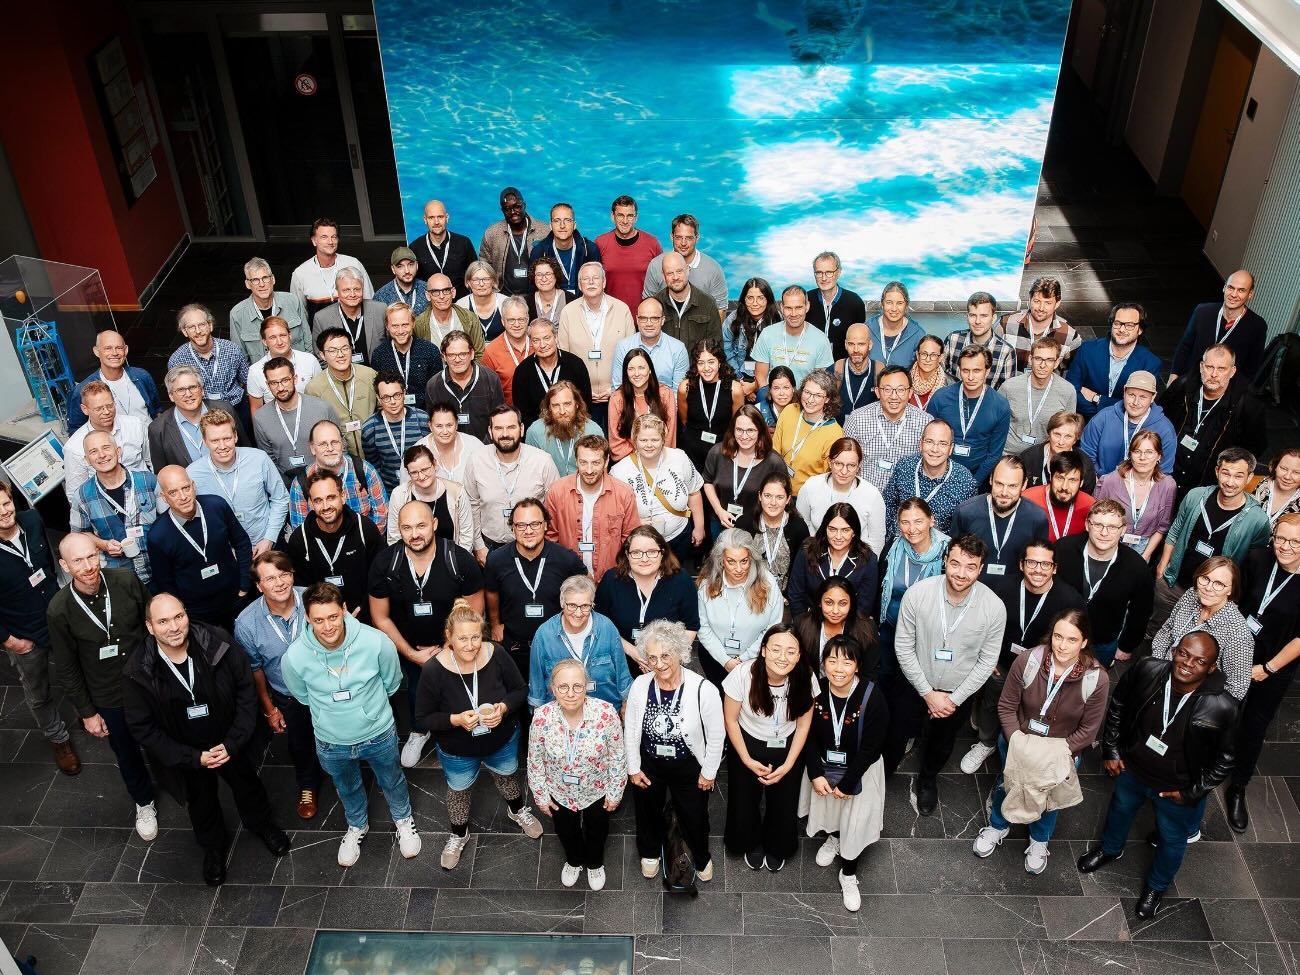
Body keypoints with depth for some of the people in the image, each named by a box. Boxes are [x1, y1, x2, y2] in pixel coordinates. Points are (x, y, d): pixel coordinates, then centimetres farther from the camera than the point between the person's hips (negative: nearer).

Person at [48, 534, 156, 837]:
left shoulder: (126, 580, -22)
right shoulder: (59, 610, -23)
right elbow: (66, 670, -10)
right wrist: (87, 713, -5)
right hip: (109, 698, -1)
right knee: (128, 755, 22)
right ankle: (144, 802, 51)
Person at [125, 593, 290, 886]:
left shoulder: (218, 644, -27)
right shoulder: (137, 673, -26)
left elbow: (246, 692, -14)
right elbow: (142, 729, -16)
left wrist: (232, 743, -18)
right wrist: (194, 758, -19)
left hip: (230, 744, 0)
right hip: (185, 755, 0)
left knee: (248, 786, 27)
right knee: (201, 804, 26)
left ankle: (263, 826, 59)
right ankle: (213, 846, 57)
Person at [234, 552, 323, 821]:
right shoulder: (247, 622, -25)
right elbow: (255, 668, -6)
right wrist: (269, 708, 2)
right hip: (288, 698, 1)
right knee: (300, 745, 26)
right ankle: (307, 786, 57)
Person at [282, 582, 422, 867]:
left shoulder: (377, 642, -31)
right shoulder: (294, 658, -29)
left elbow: (391, 684, -7)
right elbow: (303, 696, -4)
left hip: (379, 734, 0)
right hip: (332, 743, 1)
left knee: (392, 782, 28)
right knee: (347, 789, 30)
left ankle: (403, 820, 59)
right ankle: (357, 825, 61)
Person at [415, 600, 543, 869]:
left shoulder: (497, 655, -27)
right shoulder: (433, 670, -31)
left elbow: (521, 689, -10)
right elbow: (423, 718, -19)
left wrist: (504, 708, -30)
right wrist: (455, 719, -35)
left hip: (503, 740, 2)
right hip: (457, 750, -1)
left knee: (508, 776, 31)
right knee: (459, 790, 26)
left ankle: (518, 811, 64)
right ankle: (458, 835, 56)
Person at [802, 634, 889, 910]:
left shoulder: (872, 698, -29)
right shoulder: (816, 692, -20)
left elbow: (870, 748, -21)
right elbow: (809, 736, -7)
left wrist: (847, 783, -17)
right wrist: (816, 774, -15)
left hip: (861, 771, -3)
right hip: (825, 767, 3)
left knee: (856, 823, 7)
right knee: (827, 805, 26)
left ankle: (848, 876, 33)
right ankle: (833, 839, 60)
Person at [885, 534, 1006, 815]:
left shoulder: (994, 607, -24)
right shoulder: (917, 593, -27)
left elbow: (987, 660, -12)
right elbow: (903, 647, -16)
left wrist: (955, 699, -12)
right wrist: (928, 693, -15)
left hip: (958, 693, 1)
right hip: (914, 684, -1)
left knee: (941, 745, 27)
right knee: (894, 739, 17)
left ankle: (928, 779, 58)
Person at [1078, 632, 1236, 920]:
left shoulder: (1222, 708, -33)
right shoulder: (1146, 671, -27)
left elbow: (1226, 757, -15)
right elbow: (1118, 705, -6)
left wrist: (1194, 792, -11)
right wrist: (1111, 750, -3)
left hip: (1177, 790, -2)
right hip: (1131, 769, 2)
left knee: (1172, 840, 24)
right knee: (1120, 809, 32)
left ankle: (1156, 887, 55)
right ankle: (1110, 848, 65)